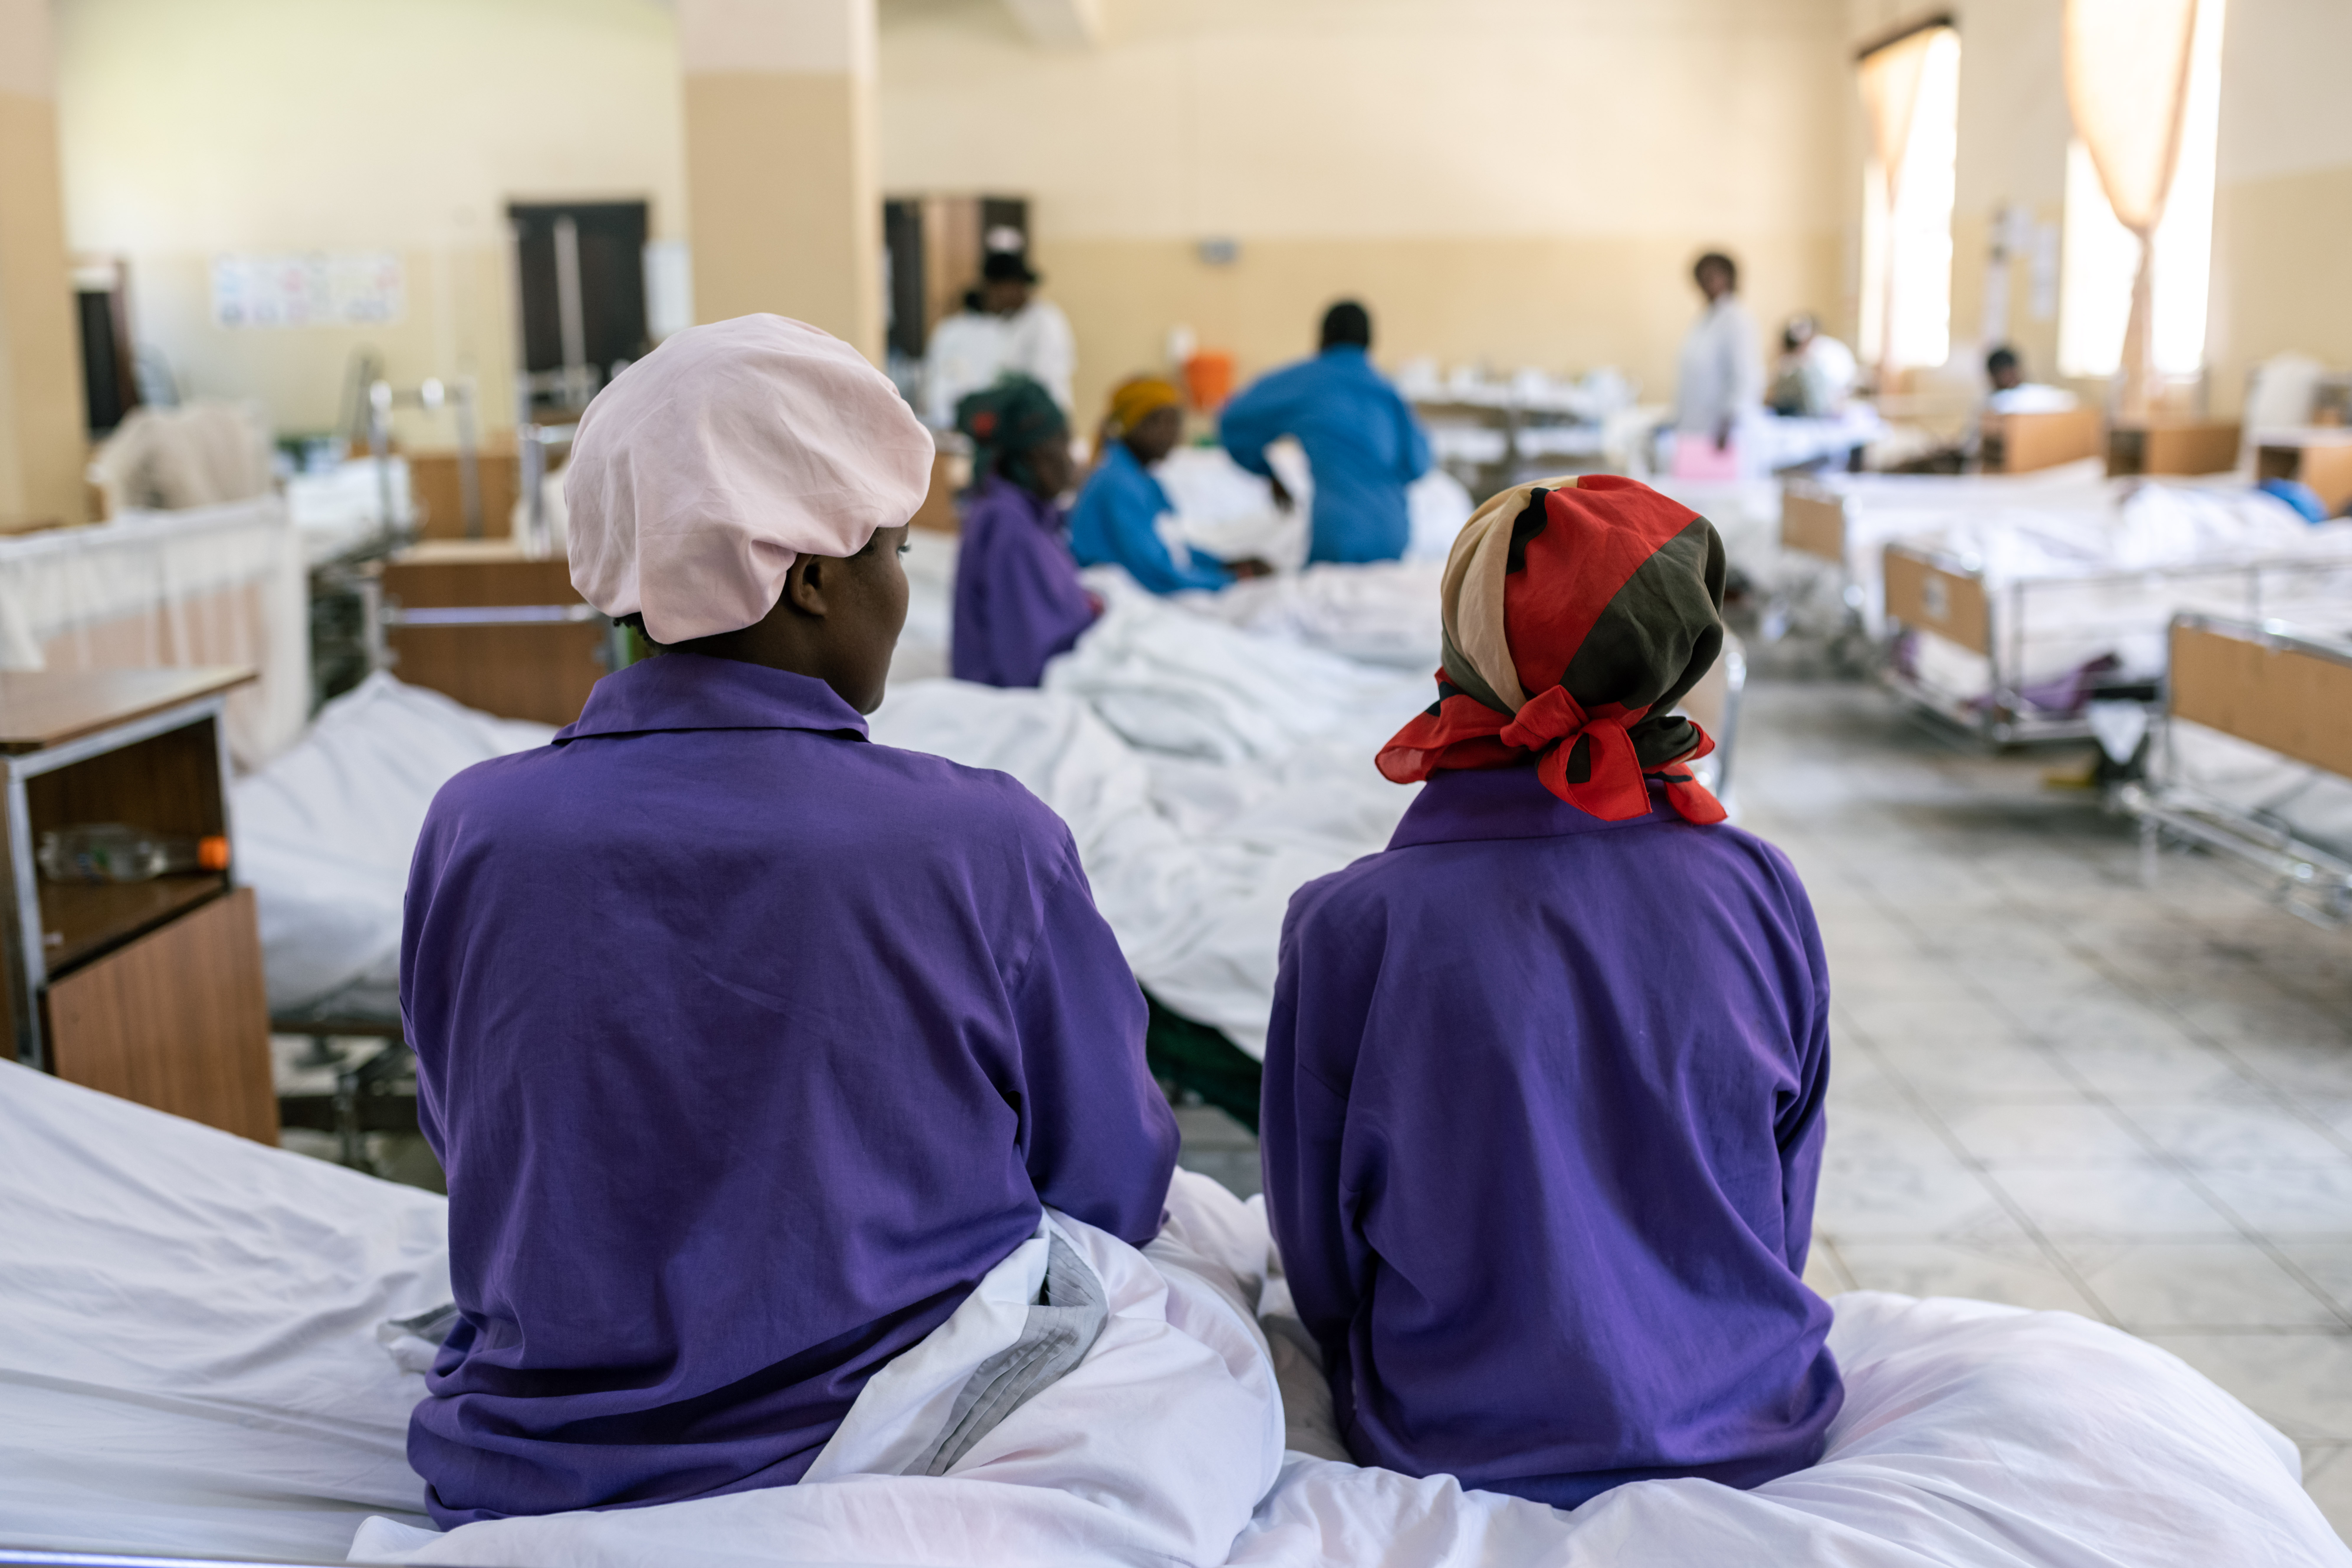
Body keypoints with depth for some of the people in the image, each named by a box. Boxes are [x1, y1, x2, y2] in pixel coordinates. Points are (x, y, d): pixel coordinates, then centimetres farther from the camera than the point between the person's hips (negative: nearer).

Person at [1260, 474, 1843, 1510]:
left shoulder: (1348, 927, -19)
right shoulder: (1759, 890, -12)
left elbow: (1322, 1264, -6)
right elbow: (1786, 1220, 2)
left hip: (1459, 1454, -3)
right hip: (1752, 1444, 3)